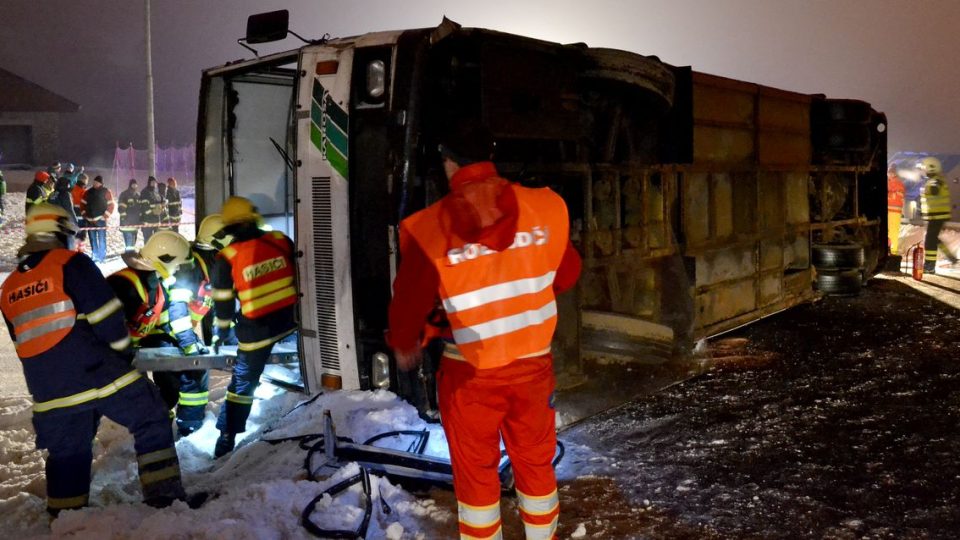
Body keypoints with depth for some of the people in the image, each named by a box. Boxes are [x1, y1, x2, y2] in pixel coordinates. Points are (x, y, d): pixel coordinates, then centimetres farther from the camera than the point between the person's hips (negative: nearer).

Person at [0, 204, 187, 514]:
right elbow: (105, 314, -11)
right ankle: (165, 498, -3)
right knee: (151, 421, 3)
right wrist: (122, 350, 2)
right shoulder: (70, 263, -5)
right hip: (96, 372, -6)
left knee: (66, 454, 18)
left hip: (49, 391, 6)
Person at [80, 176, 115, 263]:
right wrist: (84, 214, 7)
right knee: (92, 239, 7)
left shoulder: (106, 192, 2)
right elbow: (83, 203, 17)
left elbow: (110, 205, -1)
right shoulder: (88, 192, 12)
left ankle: (102, 257, -6)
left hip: (101, 219, -4)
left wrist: (106, 215, -8)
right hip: (90, 219, 4)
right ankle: (95, 256, 13)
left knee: (101, 239, -9)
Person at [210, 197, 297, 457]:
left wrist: (222, 332, 17)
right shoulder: (281, 240, -2)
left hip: (256, 329, -1)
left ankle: (226, 440, 16)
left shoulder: (226, 258, -6)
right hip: (290, 318, 1)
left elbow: (223, 302, 1)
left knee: (243, 382, 11)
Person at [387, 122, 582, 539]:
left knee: (475, 473, 16)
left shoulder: (428, 228, -17)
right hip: (534, 363, 3)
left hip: (470, 372, -2)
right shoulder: (547, 207, -9)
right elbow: (566, 274, 6)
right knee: (536, 464, 22)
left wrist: (403, 343, 15)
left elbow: (410, 299, -6)